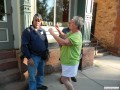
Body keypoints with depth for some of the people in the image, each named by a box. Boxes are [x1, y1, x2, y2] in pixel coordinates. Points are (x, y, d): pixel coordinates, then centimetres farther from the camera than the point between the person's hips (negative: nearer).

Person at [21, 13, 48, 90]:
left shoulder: (43, 31, 6)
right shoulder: (27, 31, -11)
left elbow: (46, 43, 13)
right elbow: (24, 46, -14)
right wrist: (29, 57, -16)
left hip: (42, 56, 5)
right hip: (33, 56, -5)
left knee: (41, 72, 20)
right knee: (32, 75, 7)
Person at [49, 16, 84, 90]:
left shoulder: (76, 36, -28)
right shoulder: (73, 32, 5)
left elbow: (64, 42, -41)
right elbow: (64, 36, 20)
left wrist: (53, 33, -32)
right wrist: (58, 29, 5)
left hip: (70, 62, -10)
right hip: (68, 61, 10)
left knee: (64, 79, -1)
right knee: (67, 78, 23)